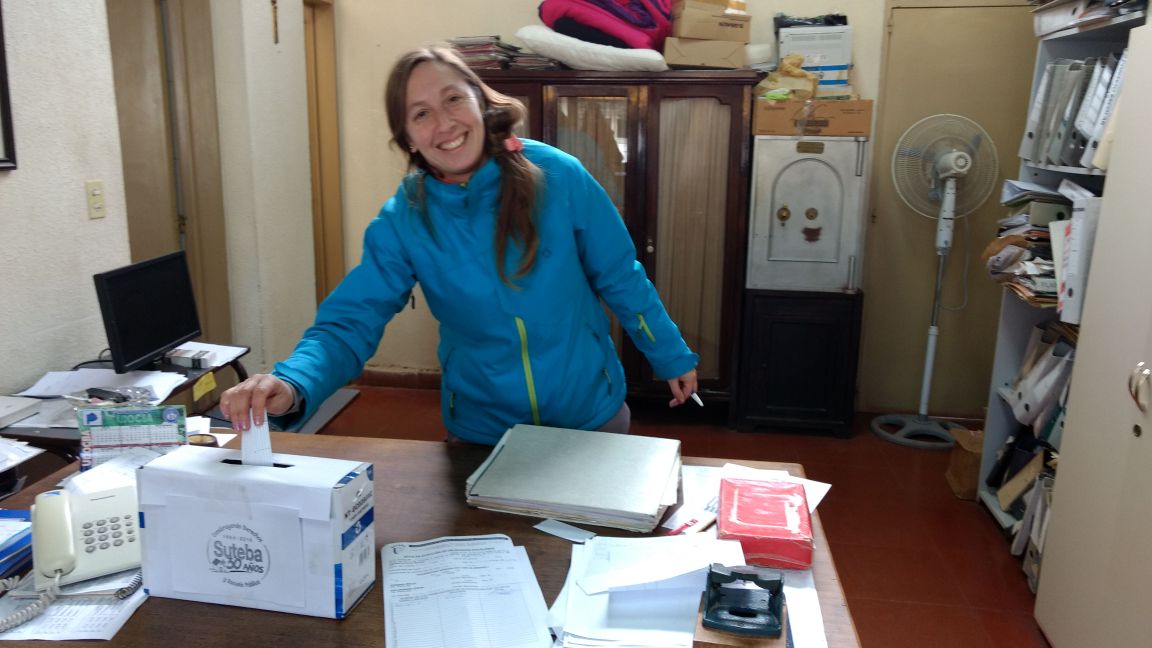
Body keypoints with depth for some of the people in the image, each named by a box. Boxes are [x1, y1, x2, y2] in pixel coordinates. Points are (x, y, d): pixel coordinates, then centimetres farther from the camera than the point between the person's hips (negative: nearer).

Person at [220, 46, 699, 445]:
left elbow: (620, 279, -5)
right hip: (482, 432, 1)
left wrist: (671, 355, 4)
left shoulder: (557, 176, -16)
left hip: (591, 414, 0)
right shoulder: (402, 221, -14)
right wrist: (292, 385, -42)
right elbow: (349, 322, -22)